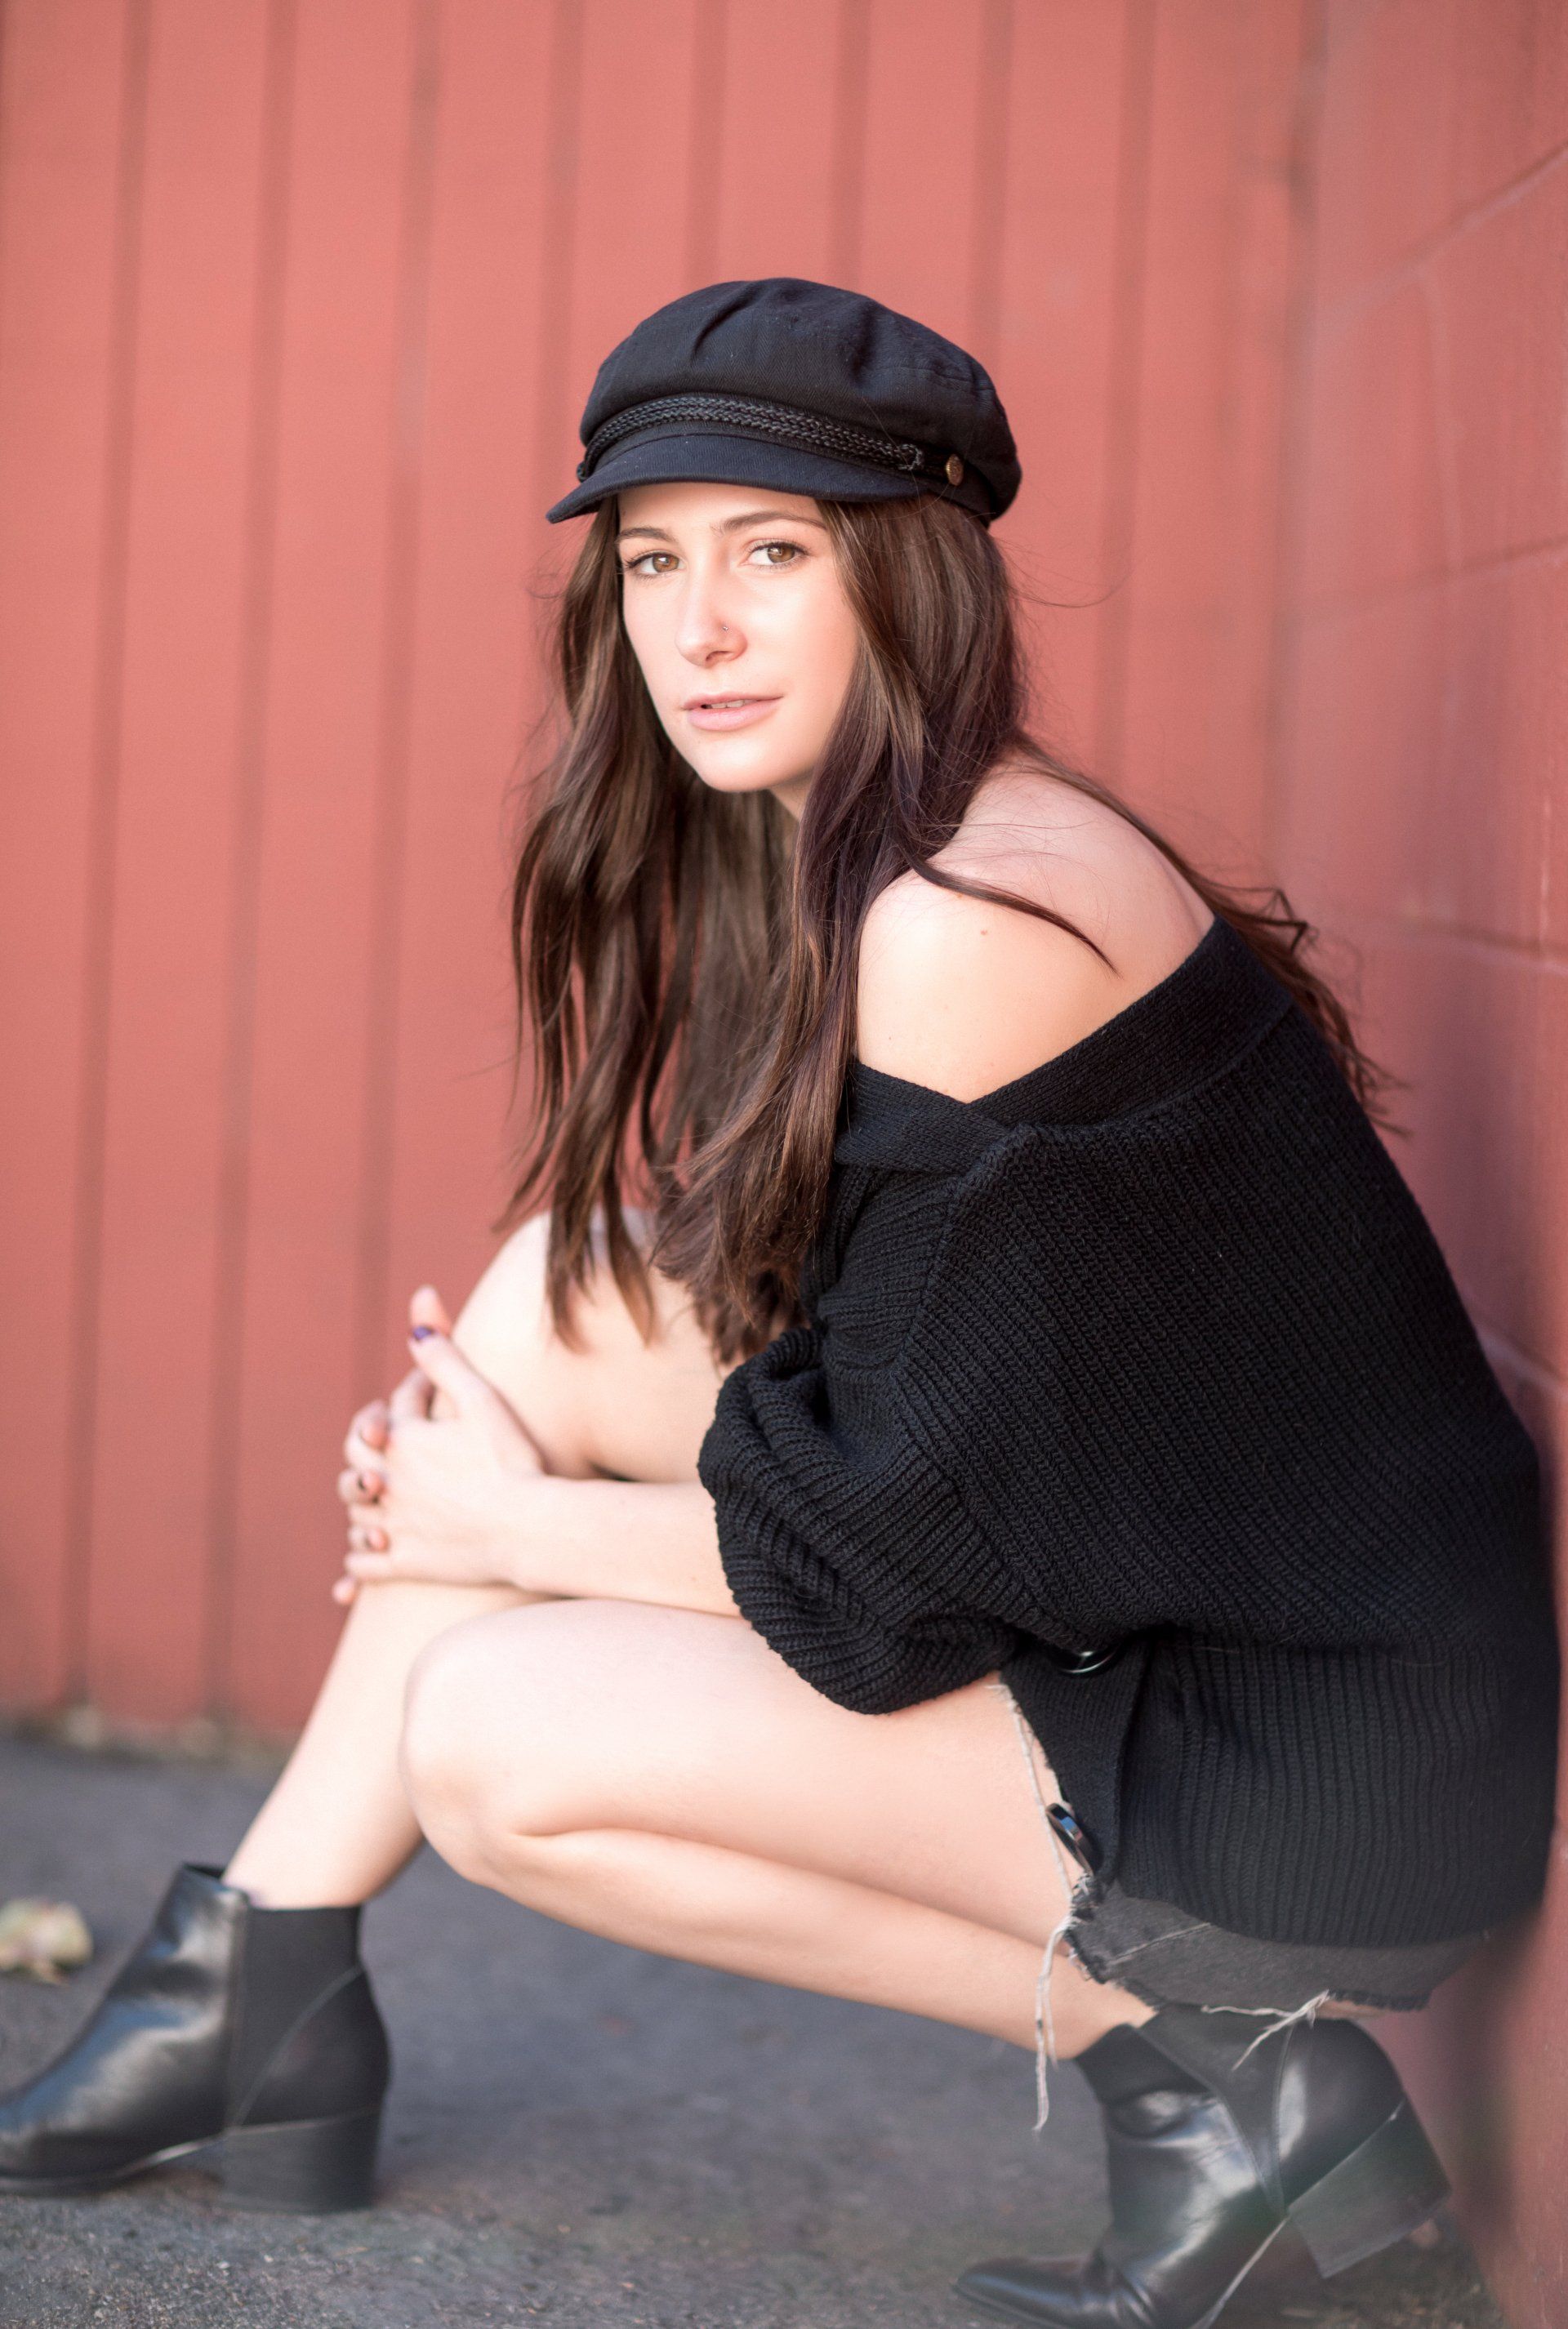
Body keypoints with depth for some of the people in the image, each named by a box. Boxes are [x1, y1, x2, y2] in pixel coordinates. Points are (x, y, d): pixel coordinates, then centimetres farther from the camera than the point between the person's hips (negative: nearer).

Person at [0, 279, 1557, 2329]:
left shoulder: (975, 923, -23)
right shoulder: (807, 867, 7)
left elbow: (892, 1551, -20)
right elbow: (856, 1374, 15)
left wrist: (528, 1529, -4)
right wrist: (480, 1469, 2)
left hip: (1330, 1765, -9)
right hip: (1156, 1614, 9)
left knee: (491, 1735, -12)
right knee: (574, 1292, 3)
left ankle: (1206, 2049, -4)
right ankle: (261, 1998, 11)